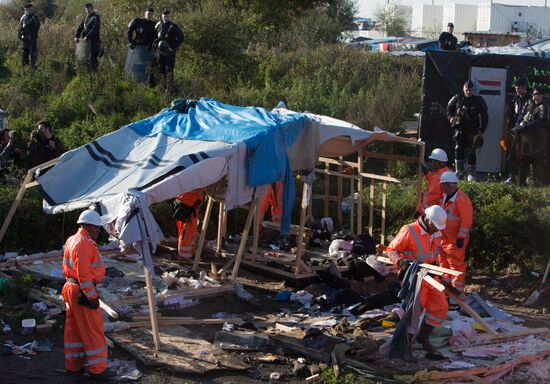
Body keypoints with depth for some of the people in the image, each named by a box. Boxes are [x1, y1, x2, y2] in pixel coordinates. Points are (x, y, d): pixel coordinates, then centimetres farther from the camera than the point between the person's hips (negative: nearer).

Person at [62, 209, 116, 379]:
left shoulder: (72, 240, 13)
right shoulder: (84, 243, -19)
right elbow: (83, 274, -23)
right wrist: (92, 297, -20)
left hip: (71, 288, 10)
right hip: (83, 292, -10)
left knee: (74, 329, 15)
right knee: (93, 330, -4)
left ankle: (73, 365, 23)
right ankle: (97, 368, 1)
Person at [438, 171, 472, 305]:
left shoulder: (461, 199, -17)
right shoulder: (444, 198, 12)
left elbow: (466, 220, -21)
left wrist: (461, 237, -22)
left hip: (455, 240, -10)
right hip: (443, 238, 10)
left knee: (456, 265, -7)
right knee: (444, 264, 17)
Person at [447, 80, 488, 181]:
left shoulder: (478, 101, 3)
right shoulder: (457, 99, 5)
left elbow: (484, 116, 7)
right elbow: (449, 108, 19)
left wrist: (481, 130, -1)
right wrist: (451, 118, -1)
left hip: (472, 131, -1)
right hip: (460, 129, 1)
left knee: (471, 152, -3)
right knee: (458, 149, -7)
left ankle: (471, 174, 4)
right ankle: (459, 171, 2)